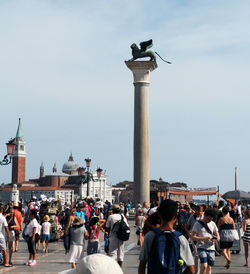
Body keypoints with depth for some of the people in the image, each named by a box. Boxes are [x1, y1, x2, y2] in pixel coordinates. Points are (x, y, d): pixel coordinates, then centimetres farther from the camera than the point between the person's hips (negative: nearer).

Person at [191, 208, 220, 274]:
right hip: (201, 248, -4)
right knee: (204, 266, -19)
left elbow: (218, 236, 14)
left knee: (209, 267, 6)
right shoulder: (198, 224, -2)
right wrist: (205, 238, -19)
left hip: (211, 248, 5)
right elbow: (193, 237, -9)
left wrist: (215, 239, -11)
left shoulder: (213, 224, 11)